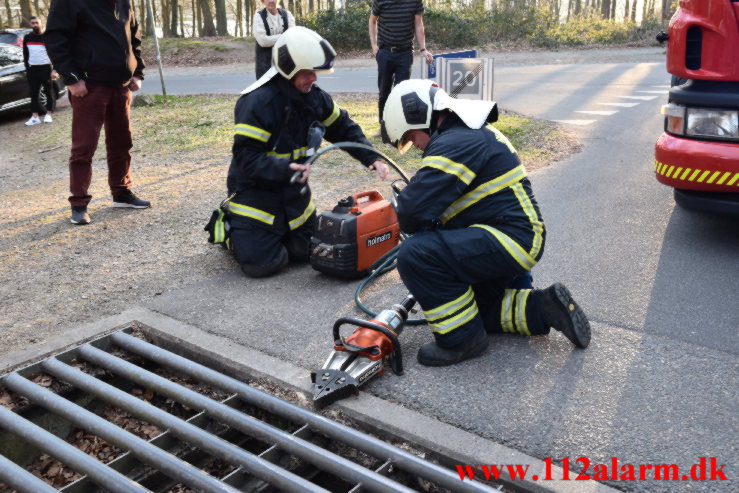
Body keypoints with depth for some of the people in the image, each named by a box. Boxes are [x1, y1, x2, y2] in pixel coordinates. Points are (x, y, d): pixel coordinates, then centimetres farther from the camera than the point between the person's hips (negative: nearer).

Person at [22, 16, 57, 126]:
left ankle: (48, 114, 9)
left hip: (46, 68, -3)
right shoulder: (27, 38, 10)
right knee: (34, 93, 2)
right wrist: (27, 69, 7)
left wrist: (54, 70, -9)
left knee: (49, 92, 1)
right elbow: (25, 55, 16)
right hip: (32, 69, 4)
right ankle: (35, 116, 5)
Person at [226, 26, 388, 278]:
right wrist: (284, 169, -39)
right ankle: (230, 225, 18)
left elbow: (344, 129, 8)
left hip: (293, 190, 7)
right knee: (262, 262, -11)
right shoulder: (258, 102, -24)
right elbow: (245, 156, -25)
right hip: (255, 190, -7)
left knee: (305, 251, 10)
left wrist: (371, 158, -5)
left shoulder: (314, 96, -1)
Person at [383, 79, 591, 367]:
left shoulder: (455, 144, -20)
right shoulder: (472, 132, 16)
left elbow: (413, 210, -25)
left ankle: (462, 339, -11)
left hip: (511, 240, -11)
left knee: (414, 255, -24)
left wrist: (412, 226, -3)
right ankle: (543, 308, 20)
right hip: (519, 239, 11)